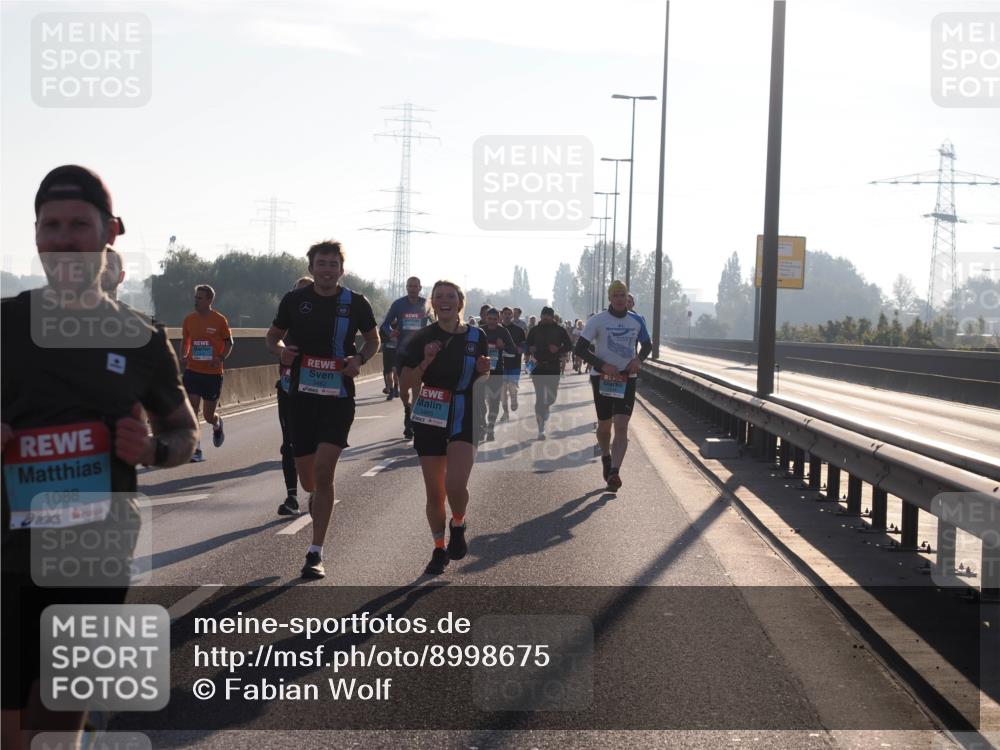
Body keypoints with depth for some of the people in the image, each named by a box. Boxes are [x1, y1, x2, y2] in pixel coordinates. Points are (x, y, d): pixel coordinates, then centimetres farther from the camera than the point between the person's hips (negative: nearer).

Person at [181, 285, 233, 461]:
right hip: (192, 371, 2)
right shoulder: (189, 319, 3)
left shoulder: (219, 320, -6)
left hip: (213, 373, -2)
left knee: (209, 416, 6)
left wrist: (221, 357, -15)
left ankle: (217, 425, 42)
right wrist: (183, 357, -2)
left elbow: (229, 342, 3)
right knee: (191, 411, -9)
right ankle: (195, 450, -5)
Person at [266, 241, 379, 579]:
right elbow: (272, 336, 14)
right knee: (307, 476, 7)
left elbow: (373, 338, 15)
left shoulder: (356, 303, 0)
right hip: (302, 395, 2)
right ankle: (316, 496, 48)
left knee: (324, 470, -14)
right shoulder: (294, 300, 1)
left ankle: (315, 554, -9)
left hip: (338, 397, -2)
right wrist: (281, 351, -9)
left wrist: (360, 358, -7)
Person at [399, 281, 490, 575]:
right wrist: (425, 362, -16)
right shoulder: (423, 338, 1)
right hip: (429, 419, 1)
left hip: (465, 417, -1)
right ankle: (439, 549, 26)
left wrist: (484, 371, -10)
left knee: (455, 484, -20)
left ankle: (458, 526, 11)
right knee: (434, 492, 6)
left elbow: (483, 382, 12)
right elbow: (407, 382, -1)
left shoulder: (476, 337, 2)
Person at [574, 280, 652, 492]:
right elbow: (580, 348, -8)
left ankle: (614, 472, -20)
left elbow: (647, 345, 19)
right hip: (602, 378, -1)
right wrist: (603, 365, -20)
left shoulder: (636, 321, 4)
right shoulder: (598, 320, -5)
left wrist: (639, 359, -3)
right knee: (604, 425, 11)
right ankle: (606, 458, 39)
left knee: (621, 426, -13)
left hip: (627, 378, 1)